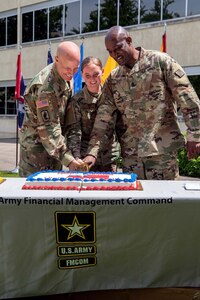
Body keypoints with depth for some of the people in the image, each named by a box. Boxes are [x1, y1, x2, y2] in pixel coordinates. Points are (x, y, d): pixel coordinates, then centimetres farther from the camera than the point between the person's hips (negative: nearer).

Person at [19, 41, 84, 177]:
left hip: (54, 144, 8)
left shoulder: (65, 76, 1)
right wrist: (68, 159, -30)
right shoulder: (46, 86, -26)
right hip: (37, 144, -8)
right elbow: (47, 129, -26)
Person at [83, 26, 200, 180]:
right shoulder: (113, 79, 10)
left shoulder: (160, 61, -3)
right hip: (130, 153, 4)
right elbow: (103, 116, 4)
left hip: (162, 148, -4)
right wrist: (92, 152, -6)